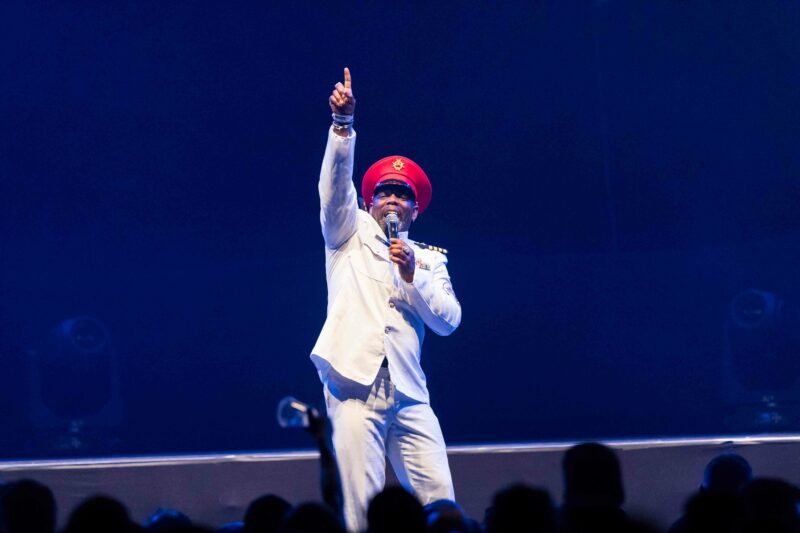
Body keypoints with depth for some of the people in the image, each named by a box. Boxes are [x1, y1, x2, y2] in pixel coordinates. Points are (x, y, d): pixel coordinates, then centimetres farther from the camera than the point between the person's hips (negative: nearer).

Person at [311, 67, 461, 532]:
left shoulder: (430, 259, 19)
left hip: (408, 392, 2)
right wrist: (343, 123, -16)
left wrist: (413, 275, -7)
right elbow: (335, 185, -3)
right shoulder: (350, 234, 14)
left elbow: (449, 320, 6)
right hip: (356, 383, -2)